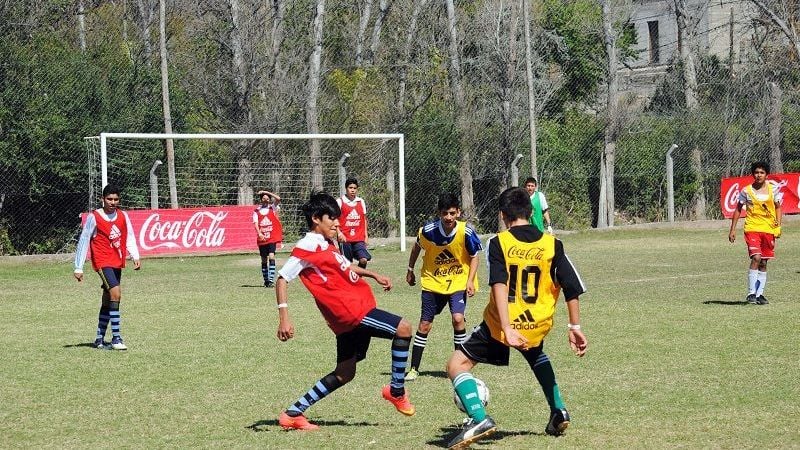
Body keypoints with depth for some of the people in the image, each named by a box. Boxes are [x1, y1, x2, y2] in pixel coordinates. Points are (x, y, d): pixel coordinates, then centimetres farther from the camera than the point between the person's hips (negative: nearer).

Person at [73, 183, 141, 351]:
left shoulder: (123, 216, 6)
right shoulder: (94, 217, -8)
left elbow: (130, 237, 9)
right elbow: (83, 242, -5)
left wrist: (136, 257, -7)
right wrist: (78, 268, -5)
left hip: (118, 263, 6)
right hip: (103, 262, -6)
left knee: (107, 301, 13)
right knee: (115, 294, -22)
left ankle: (99, 339, 23)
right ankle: (116, 338, -20)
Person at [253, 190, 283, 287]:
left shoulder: (272, 208, 4)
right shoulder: (257, 211, 8)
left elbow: (278, 199, -11)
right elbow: (255, 223, -2)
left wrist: (266, 192, -9)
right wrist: (259, 233, -19)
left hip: (272, 238, -2)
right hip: (262, 239, 2)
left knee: (271, 257, -17)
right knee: (264, 260, 7)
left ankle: (271, 279, -21)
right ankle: (266, 280, 16)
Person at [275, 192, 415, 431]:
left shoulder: (327, 245, 18)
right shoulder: (308, 247, -11)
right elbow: (282, 279, -14)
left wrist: (373, 275, 29)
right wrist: (284, 317, -22)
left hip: (354, 312, 10)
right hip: (350, 311, -10)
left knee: (344, 374, 13)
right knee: (403, 328, -12)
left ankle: (293, 414, 16)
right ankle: (396, 391, -1)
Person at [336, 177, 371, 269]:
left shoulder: (361, 202, 10)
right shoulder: (340, 201, -2)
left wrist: (365, 235, 12)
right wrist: (339, 233, -18)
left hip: (359, 238, 3)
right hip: (345, 238, -3)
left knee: (363, 259, -14)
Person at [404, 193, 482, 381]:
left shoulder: (466, 232, -20)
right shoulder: (428, 231, -18)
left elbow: (474, 257, -4)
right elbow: (417, 247, 6)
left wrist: (470, 281, -15)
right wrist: (410, 270, 13)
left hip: (458, 282, -1)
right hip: (432, 281, 2)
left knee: (458, 318, -21)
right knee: (424, 325, 3)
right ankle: (414, 369, 15)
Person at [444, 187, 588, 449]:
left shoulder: (498, 243, -9)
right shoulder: (552, 245, 0)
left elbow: (499, 286, -22)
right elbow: (572, 289, -2)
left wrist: (507, 329, -28)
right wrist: (574, 326, 5)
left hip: (501, 325, -4)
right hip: (537, 326, 4)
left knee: (457, 365, 6)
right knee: (536, 355, 39)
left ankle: (479, 419, -16)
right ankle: (558, 412, 32)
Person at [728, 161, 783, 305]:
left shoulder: (773, 190, 4)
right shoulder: (746, 191, -1)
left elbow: (778, 207, 14)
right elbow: (738, 210, 7)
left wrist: (778, 223, -1)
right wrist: (732, 230, 4)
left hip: (769, 230, 3)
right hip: (752, 228, -3)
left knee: (763, 263, 7)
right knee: (756, 258, -18)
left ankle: (760, 294, 15)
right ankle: (751, 293, -14)